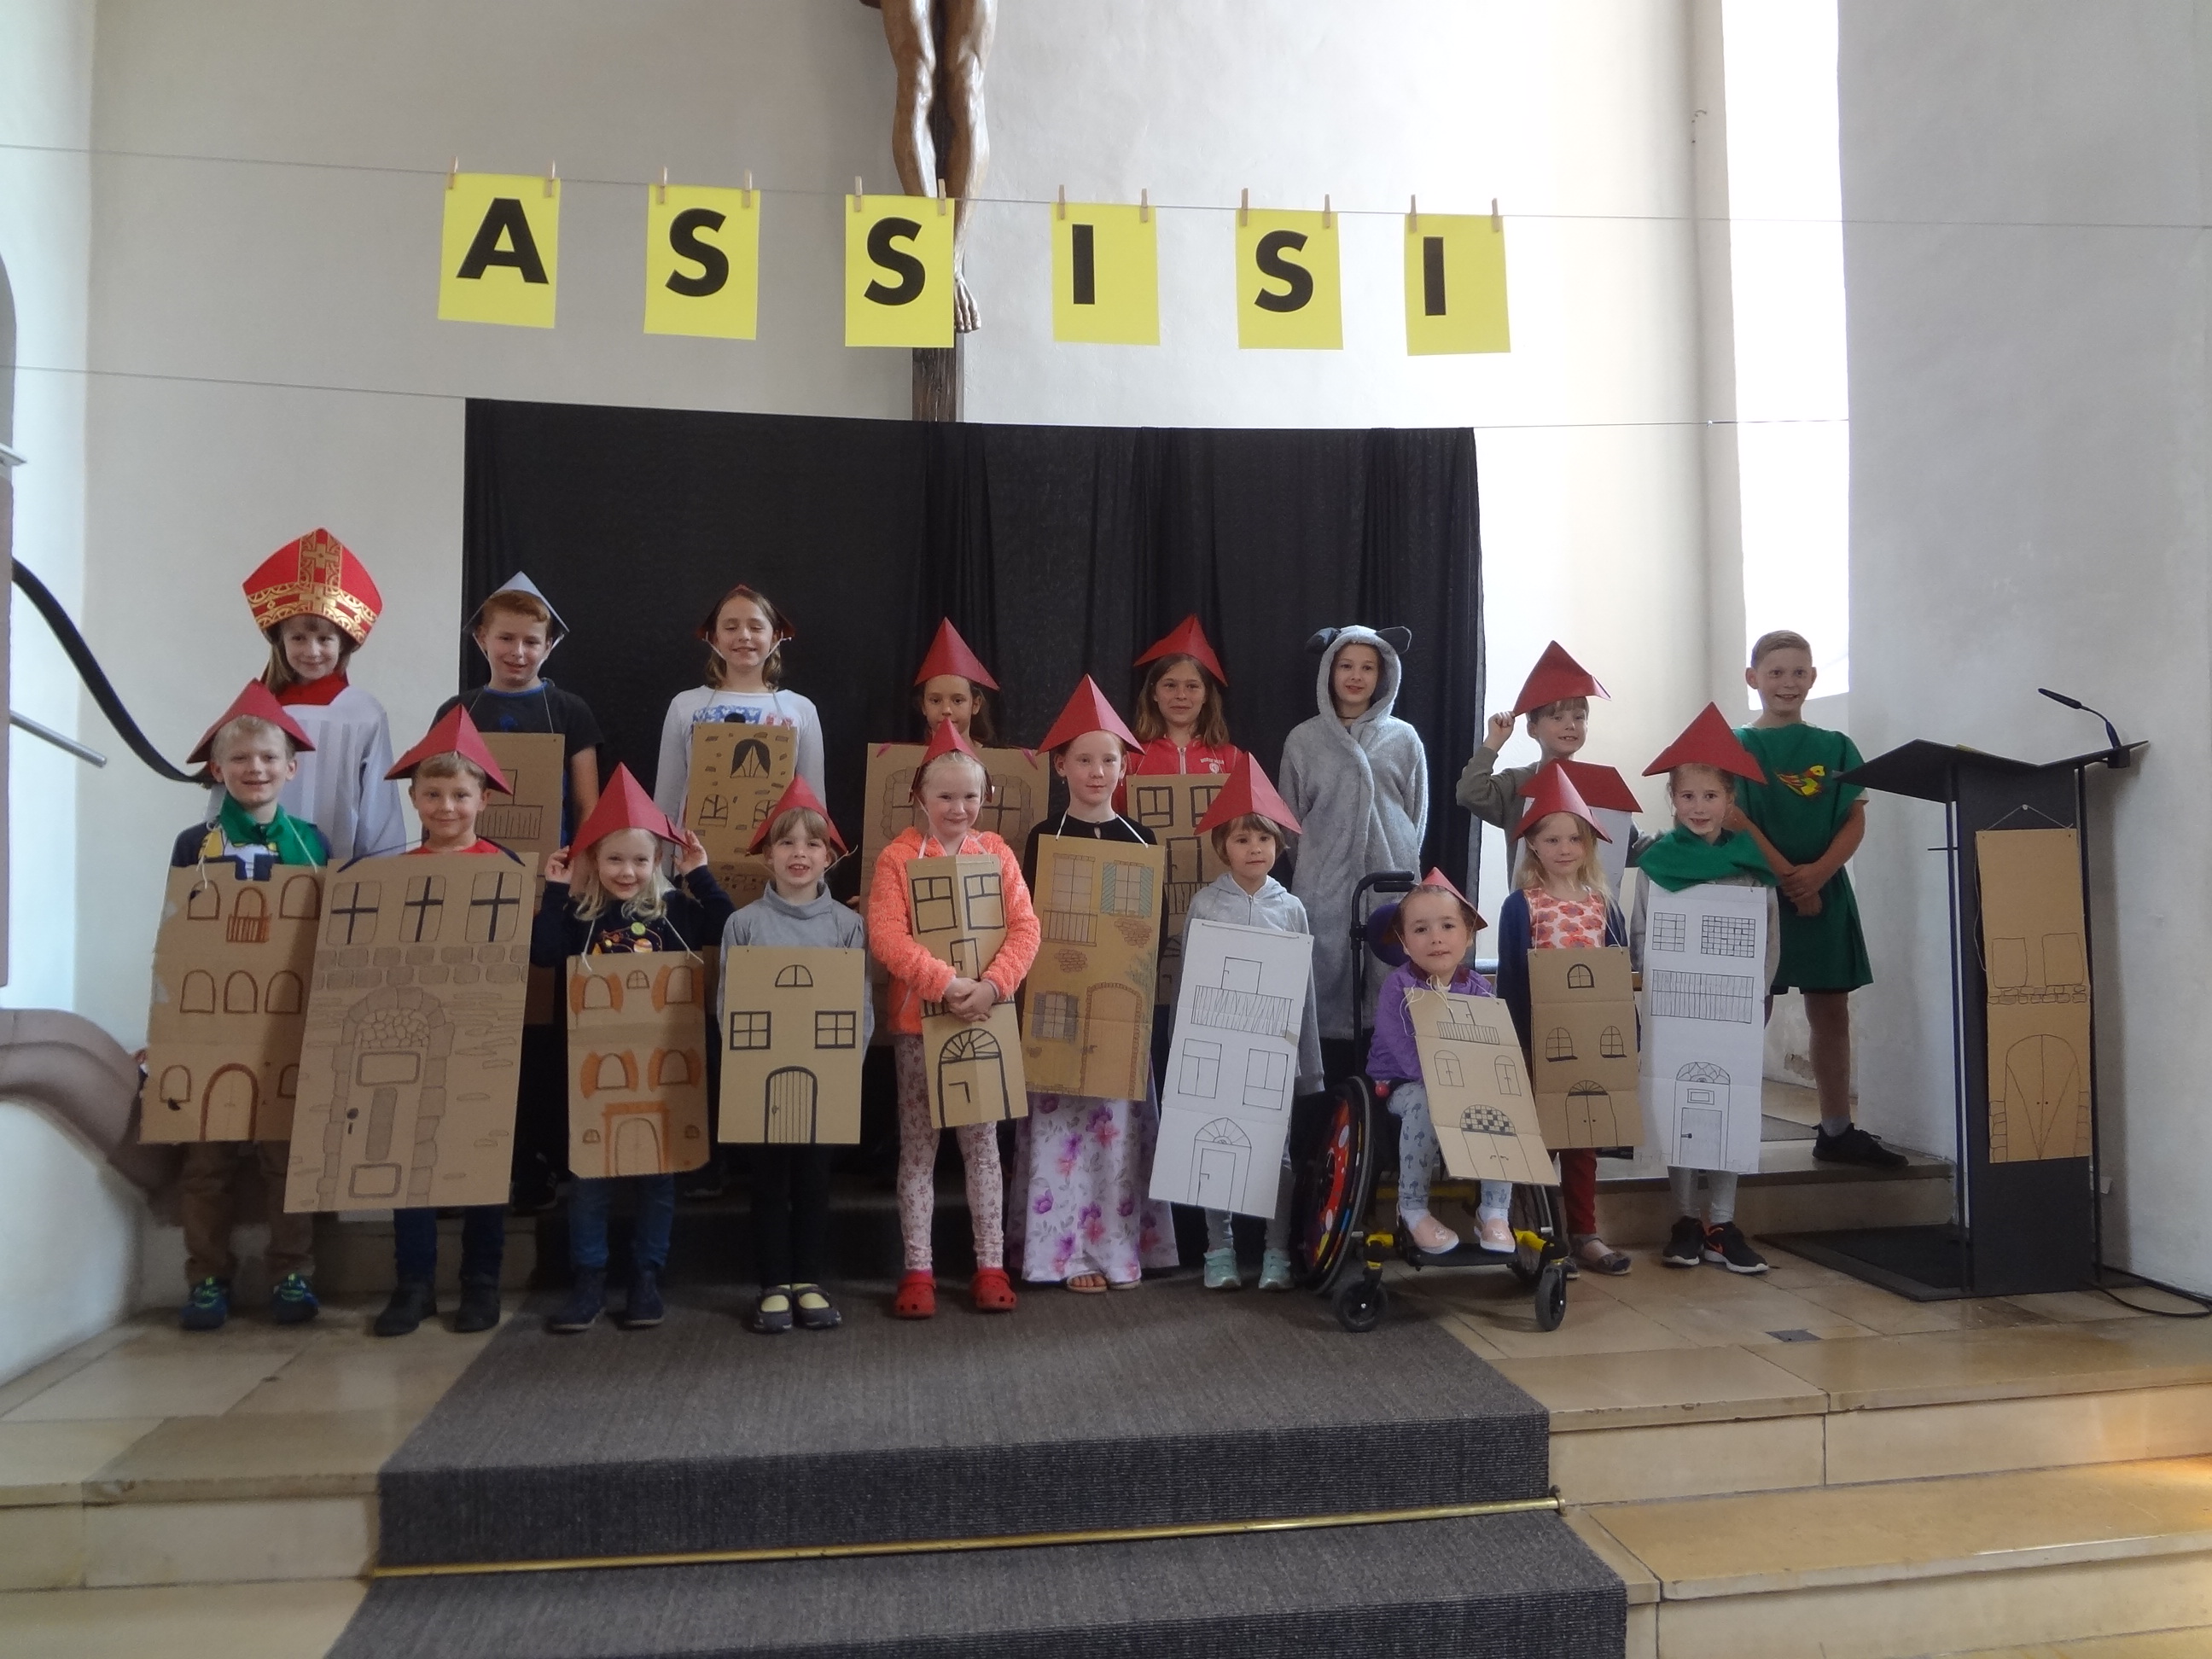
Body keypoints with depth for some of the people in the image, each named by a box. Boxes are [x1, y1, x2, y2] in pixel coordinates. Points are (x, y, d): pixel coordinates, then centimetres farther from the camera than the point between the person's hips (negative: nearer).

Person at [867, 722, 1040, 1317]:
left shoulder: (996, 853, 3)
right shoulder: (898, 857, -6)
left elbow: (1025, 928, -3)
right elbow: (884, 935, -16)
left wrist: (991, 985, -18)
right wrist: (946, 983, -24)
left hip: (984, 1017, 2)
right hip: (917, 1019, -2)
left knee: (981, 1142, 10)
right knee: (918, 1145, 7)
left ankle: (991, 1265, 18)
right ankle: (917, 1269, 15)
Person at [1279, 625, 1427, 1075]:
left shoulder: (1404, 739, 7)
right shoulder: (1303, 740, 5)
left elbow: (1417, 815, 11)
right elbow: (1290, 817, 10)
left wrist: (1402, 866, 7)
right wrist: (1310, 867, 8)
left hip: (1388, 884, 1)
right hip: (1323, 885, 0)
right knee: (1327, 976, -2)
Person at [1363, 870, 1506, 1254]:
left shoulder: (1478, 989, 3)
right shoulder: (1397, 987, -9)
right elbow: (1406, 1052, -21)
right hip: (1406, 1084, -4)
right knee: (1426, 1102, -37)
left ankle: (1494, 1212, -11)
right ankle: (1413, 1209, -20)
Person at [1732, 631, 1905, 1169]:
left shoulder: (1836, 748, 11)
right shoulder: (1739, 746, 0)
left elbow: (1855, 822, 5)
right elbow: (1735, 819, -10)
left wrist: (1818, 872, -12)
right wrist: (1786, 875, -18)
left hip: (1826, 892, 4)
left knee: (1832, 1011, 8)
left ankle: (1837, 1131, 18)